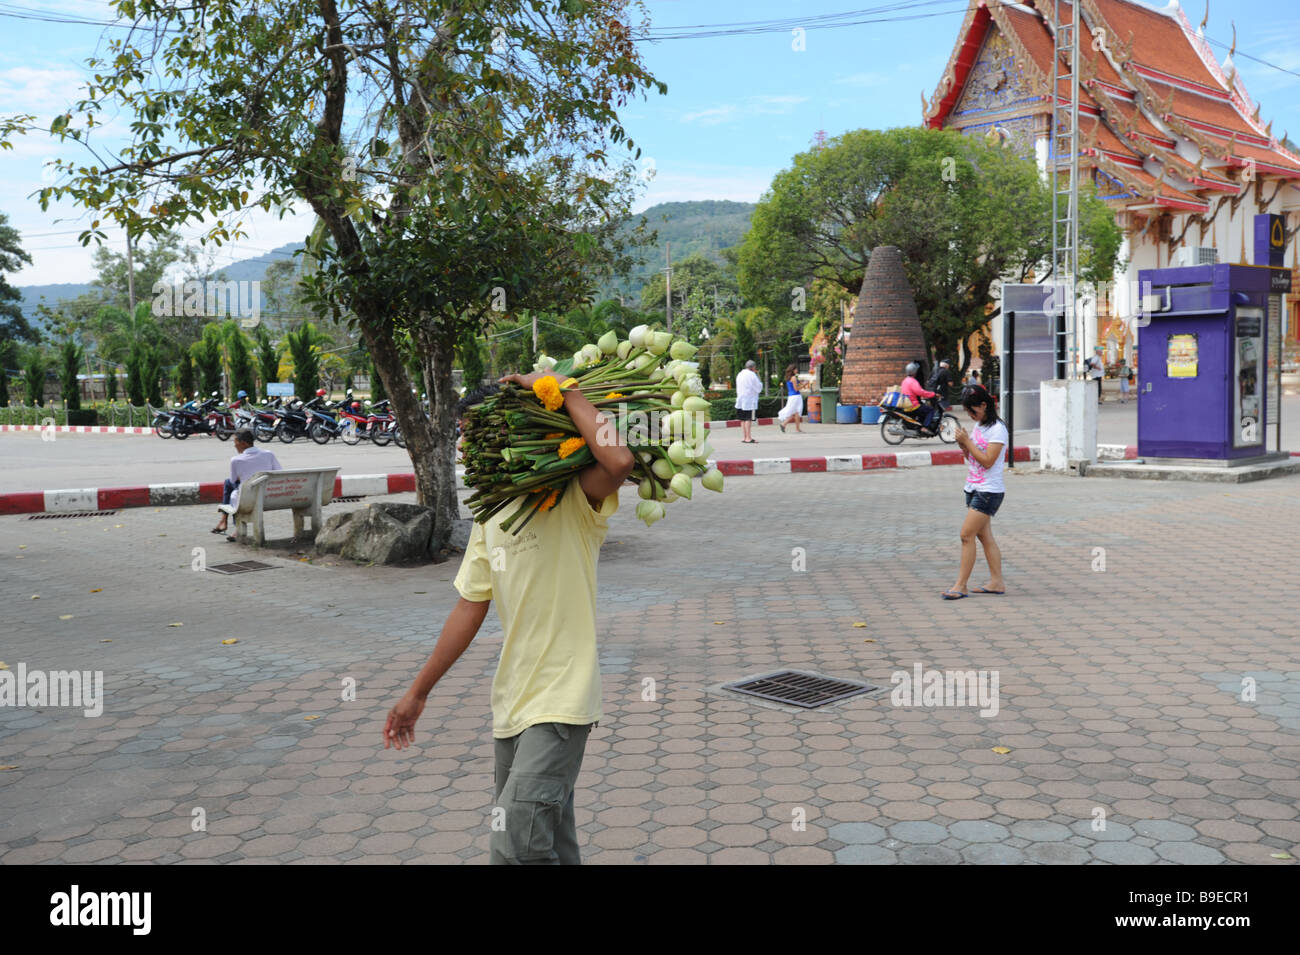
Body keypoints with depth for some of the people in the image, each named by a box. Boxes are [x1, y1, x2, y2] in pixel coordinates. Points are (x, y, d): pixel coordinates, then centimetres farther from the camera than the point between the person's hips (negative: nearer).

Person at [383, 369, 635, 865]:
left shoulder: (576, 504, -13)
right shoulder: (490, 517, 9)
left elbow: (618, 459, -35)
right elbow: (470, 608, 13)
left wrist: (561, 391, -22)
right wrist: (418, 692, 15)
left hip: (561, 705, -7)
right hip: (511, 705, 7)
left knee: (516, 847, -15)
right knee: (547, 843, 18)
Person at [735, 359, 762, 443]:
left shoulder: (739, 375, 14)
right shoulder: (752, 375, -10)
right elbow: (758, 388, -6)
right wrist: (760, 382, 11)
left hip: (741, 399, 8)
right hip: (750, 400, -8)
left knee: (743, 419, 9)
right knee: (749, 419, -9)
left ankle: (744, 437, 12)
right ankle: (748, 438, -13)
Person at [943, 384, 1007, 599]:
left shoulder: (997, 429, -14)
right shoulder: (978, 426, 13)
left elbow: (987, 461, -20)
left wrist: (967, 441, -17)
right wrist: (963, 445, -1)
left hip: (989, 491, -9)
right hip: (973, 488, 9)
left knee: (967, 535, -11)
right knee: (984, 536, 9)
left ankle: (961, 585, -7)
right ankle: (997, 582, 15)